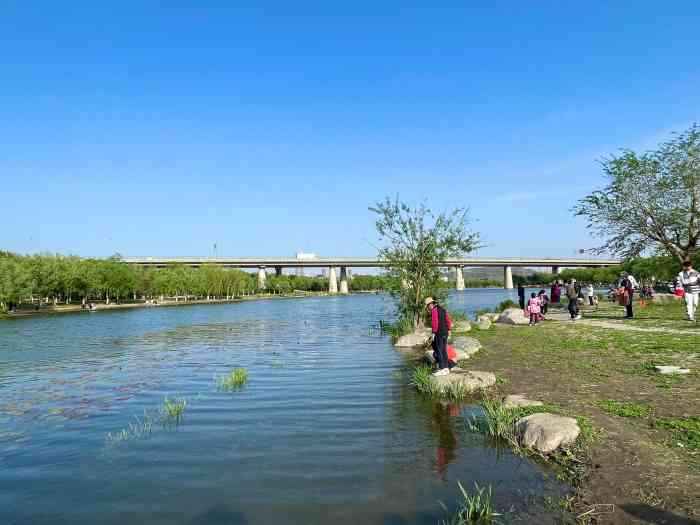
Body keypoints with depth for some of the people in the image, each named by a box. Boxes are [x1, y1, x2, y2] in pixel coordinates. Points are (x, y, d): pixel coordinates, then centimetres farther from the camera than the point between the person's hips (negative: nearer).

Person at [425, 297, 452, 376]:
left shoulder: (434, 310, -11)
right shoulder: (442, 309, 16)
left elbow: (435, 322, -19)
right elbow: (448, 321, 18)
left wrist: (433, 333, -17)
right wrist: (448, 330, 21)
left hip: (439, 333, -9)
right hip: (445, 333, 9)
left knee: (439, 351, -4)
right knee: (444, 351, 13)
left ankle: (442, 369, -4)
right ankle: (446, 368, 18)